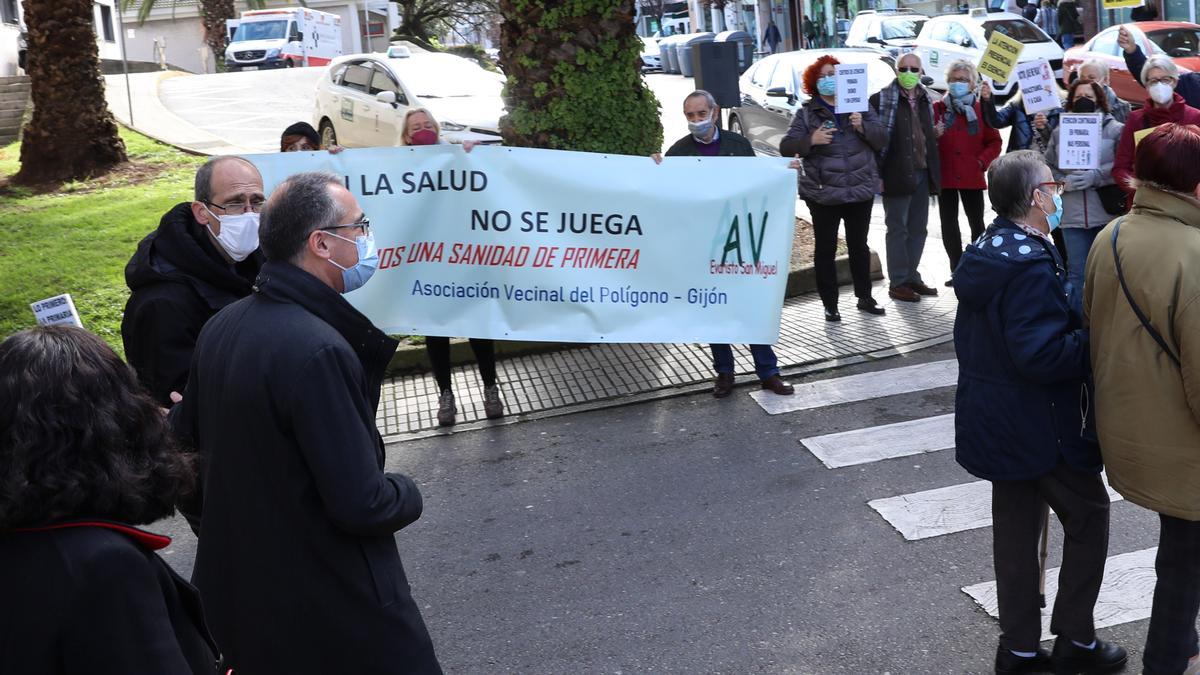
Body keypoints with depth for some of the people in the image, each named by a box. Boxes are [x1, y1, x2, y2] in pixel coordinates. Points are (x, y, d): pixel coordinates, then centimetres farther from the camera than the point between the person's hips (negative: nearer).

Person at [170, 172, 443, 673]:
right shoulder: (319, 352, -27)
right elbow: (362, 506, -25)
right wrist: (407, 494, -6)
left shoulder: (222, 326, 0)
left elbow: (184, 439, 14)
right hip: (332, 609, -8)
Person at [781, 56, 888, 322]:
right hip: (823, 192, -2)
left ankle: (864, 297, 25)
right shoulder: (807, 113, 2)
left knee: (859, 245, 13)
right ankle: (830, 304, 10)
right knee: (825, 249, 2)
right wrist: (810, 140, -23)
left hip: (860, 189, 2)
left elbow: (881, 140, 5)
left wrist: (864, 127, -14)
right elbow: (786, 147, -5)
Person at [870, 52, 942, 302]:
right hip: (897, 175, -6)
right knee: (898, 229, 0)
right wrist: (877, 173, -15)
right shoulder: (882, 100, -7)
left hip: (922, 173, 7)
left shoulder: (926, 99, 13)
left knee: (918, 229, 12)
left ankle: (911, 277, 22)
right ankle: (898, 283, 6)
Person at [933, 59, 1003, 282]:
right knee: (949, 224, 4)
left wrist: (983, 161, -8)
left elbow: (995, 142, 6)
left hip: (972, 176, 0)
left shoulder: (981, 109, 3)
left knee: (977, 223, 6)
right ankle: (957, 270, 14)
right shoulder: (937, 108, 1)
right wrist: (933, 134, -19)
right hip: (945, 175, 0)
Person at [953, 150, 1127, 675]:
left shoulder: (984, 254, 7)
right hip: (1039, 426, -9)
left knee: (1016, 525, 16)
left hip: (994, 421, 9)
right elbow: (1041, 355, -29)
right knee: (1088, 513, 10)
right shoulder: (1032, 266, -24)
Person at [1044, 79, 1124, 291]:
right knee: (1076, 272, 3)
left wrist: (1095, 177, -17)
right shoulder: (1060, 132, 12)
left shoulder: (1115, 129, 2)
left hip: (1107, 213, -2)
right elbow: (1048, 167, 11)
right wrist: (1063, 182, -7)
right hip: (1073, 216, 2)